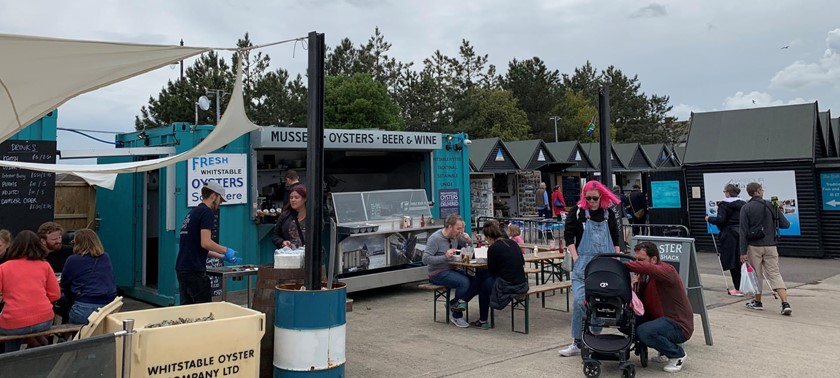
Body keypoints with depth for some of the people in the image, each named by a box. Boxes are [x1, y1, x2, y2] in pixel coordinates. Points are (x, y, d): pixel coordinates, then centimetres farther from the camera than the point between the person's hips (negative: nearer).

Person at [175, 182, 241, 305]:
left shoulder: (192, 212, 19)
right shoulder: (206, 212, -10)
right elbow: (205, 243, -20)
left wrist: (223, 257, 23)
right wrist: (226, 250, -5)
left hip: (182, 269, 9)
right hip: (194, 271, -9)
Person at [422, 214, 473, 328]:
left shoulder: (456, 236, 6)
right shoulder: (435, 238, -15)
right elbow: (425, 259, -20)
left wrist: (468, 240, -3)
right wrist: (445, 256, -26)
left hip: (452, 270, 7)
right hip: (438, 273, -7)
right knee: (464, 282, -28)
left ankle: (455, 305, 0)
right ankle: (456, 314, -5)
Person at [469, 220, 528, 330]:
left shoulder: (493, 248, -11)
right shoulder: (512, 243, 8)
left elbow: (492, 271, -2)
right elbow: (522, 263, 20)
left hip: (507, 288, -7)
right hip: (522, 285, 7)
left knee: (482, 284, 21)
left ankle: (483, 321, 25)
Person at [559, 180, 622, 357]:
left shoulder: (609, 214, 8)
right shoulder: (577, 212, 0)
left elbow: (615, 240, 15)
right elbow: (568, 237, -2)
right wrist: (576, 260, -9)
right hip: (583, 264, -3)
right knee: (579, 301, -10)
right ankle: (577, 342, 0)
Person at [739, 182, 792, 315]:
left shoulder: (746, 208, -6)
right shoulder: (771, 206, 0)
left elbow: (744, 231, -9)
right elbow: (786, 224, 2)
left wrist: (743, 252, -7)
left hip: (754, 246, -2)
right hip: (770, 245, 2)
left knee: (756, 274, 11)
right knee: (775, 274, 4)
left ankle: (757, 302, 21)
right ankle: (785, 303, -9)